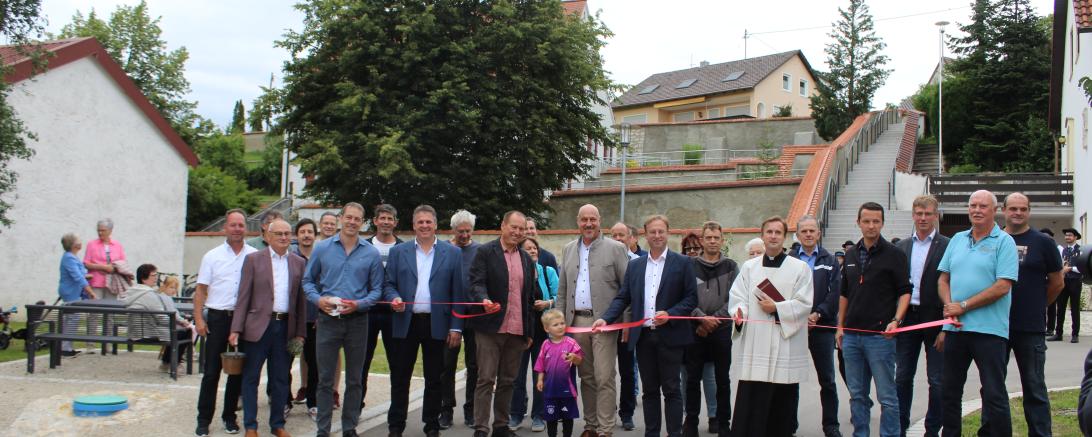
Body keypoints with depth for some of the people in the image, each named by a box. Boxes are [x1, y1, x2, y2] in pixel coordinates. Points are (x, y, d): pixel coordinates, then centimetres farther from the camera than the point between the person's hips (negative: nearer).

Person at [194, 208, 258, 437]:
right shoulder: (212, 256, 4)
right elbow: (201, 290, 4)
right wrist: (199, 318, -5)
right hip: (217, 318, -1)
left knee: (237, 371, 8)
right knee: (211, 371, 2)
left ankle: (229, 416, 21)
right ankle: (204, 419, 11)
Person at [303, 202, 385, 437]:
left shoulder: (371, 253, 1)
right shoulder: (322, 248, 3)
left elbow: (376, 289, 4)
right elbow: (308, 280, 9)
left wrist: (358, 304, -13)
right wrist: (318, 299, -10)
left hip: (357, 320, 0)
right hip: (328, 319, 0)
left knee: (354, 380, 9)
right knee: (325, 379, 3)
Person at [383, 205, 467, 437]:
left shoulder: (452, 253, 4)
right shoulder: (398, 252, 8)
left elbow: (458, 292, 2)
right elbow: (388, 284, 8)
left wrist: (456, 327, -3)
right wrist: (393, 298, -15)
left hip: (437, 324, -1)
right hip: (405, 323, 1)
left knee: (434, 380, 7)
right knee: (400, 378, 6)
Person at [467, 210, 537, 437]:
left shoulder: (527, 259, 15)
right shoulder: (485, 252, -2)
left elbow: (529, 297, 17)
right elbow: (477, 282, -10)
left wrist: (529, 331, 14)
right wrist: (484, 300, -31)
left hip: (517, 330, 5)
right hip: (490, 327, -5)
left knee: (507, 380, 10)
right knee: (486, 379, -5)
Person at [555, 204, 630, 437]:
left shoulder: (615, 248, -2)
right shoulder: (569, 249, 12)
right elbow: (562, 289, 15)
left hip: (604, 321, -4)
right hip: (577, 321, 5)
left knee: (604, 378, -6)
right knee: (586, 377, 11)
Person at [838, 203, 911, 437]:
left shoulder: (894, 255, -2)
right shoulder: (851, 255, 13)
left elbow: (905, 292, -4)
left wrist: (896, 320, -18)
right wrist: (840, 326, 15)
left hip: (880, 334, -5)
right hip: (851, 335, 5)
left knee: (886, 395, -2)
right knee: (857, 395, 11)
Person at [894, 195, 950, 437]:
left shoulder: (947, 246, -4)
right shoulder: (901, 247, 9)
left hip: (935, 321, -4)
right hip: (906, 318, 4)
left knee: (937, 380, 4)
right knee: (902, 377, 9)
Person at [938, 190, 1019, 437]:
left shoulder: (1004, 242, -4)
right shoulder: (957, 240, 13)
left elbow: (1002, 287, -13)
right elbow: (943, 280, 14)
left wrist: (963, 306, -13)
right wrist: (949, 307, -5)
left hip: (989, 330, -5)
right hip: (955, 327, 6)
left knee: (994, 393, -2)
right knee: (950, 391, 13)